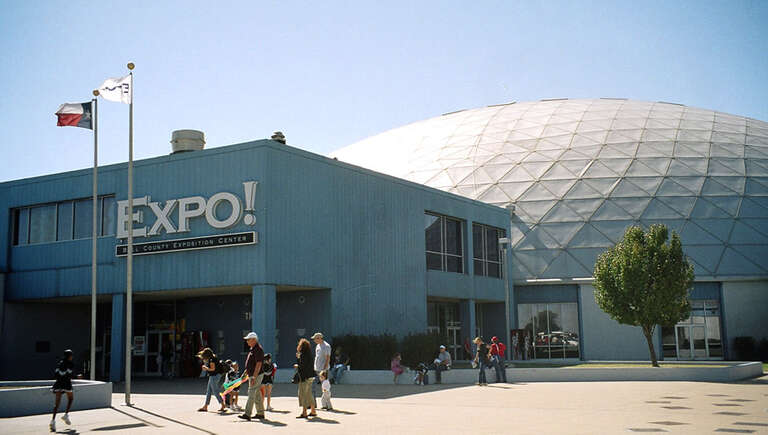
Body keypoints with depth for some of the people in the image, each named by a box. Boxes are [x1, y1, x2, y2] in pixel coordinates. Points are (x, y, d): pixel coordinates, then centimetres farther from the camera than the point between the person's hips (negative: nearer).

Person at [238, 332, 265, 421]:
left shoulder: (258, 349, -17)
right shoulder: (252, 349, 15)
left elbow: (258, 364, -23)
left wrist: (254, 377, -26)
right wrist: (245, 373, 21)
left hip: (256, 375, -10)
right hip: (252, 375, 10)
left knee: (251, 394, -12)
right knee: (257, 395, 13)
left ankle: (247, 414, -14)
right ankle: (260, 414, 18)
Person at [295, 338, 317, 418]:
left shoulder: (303, 354, -15)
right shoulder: (308, 353, 13)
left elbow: (303, 366, -21)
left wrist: (297, 366, -3)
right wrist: (298, 357, 13)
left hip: (305, 377, -9)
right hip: (310, 376, 9)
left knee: (303, 394, -4)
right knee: (309, 394, 16)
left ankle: (304, 412, -4)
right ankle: (313, 411, 21)